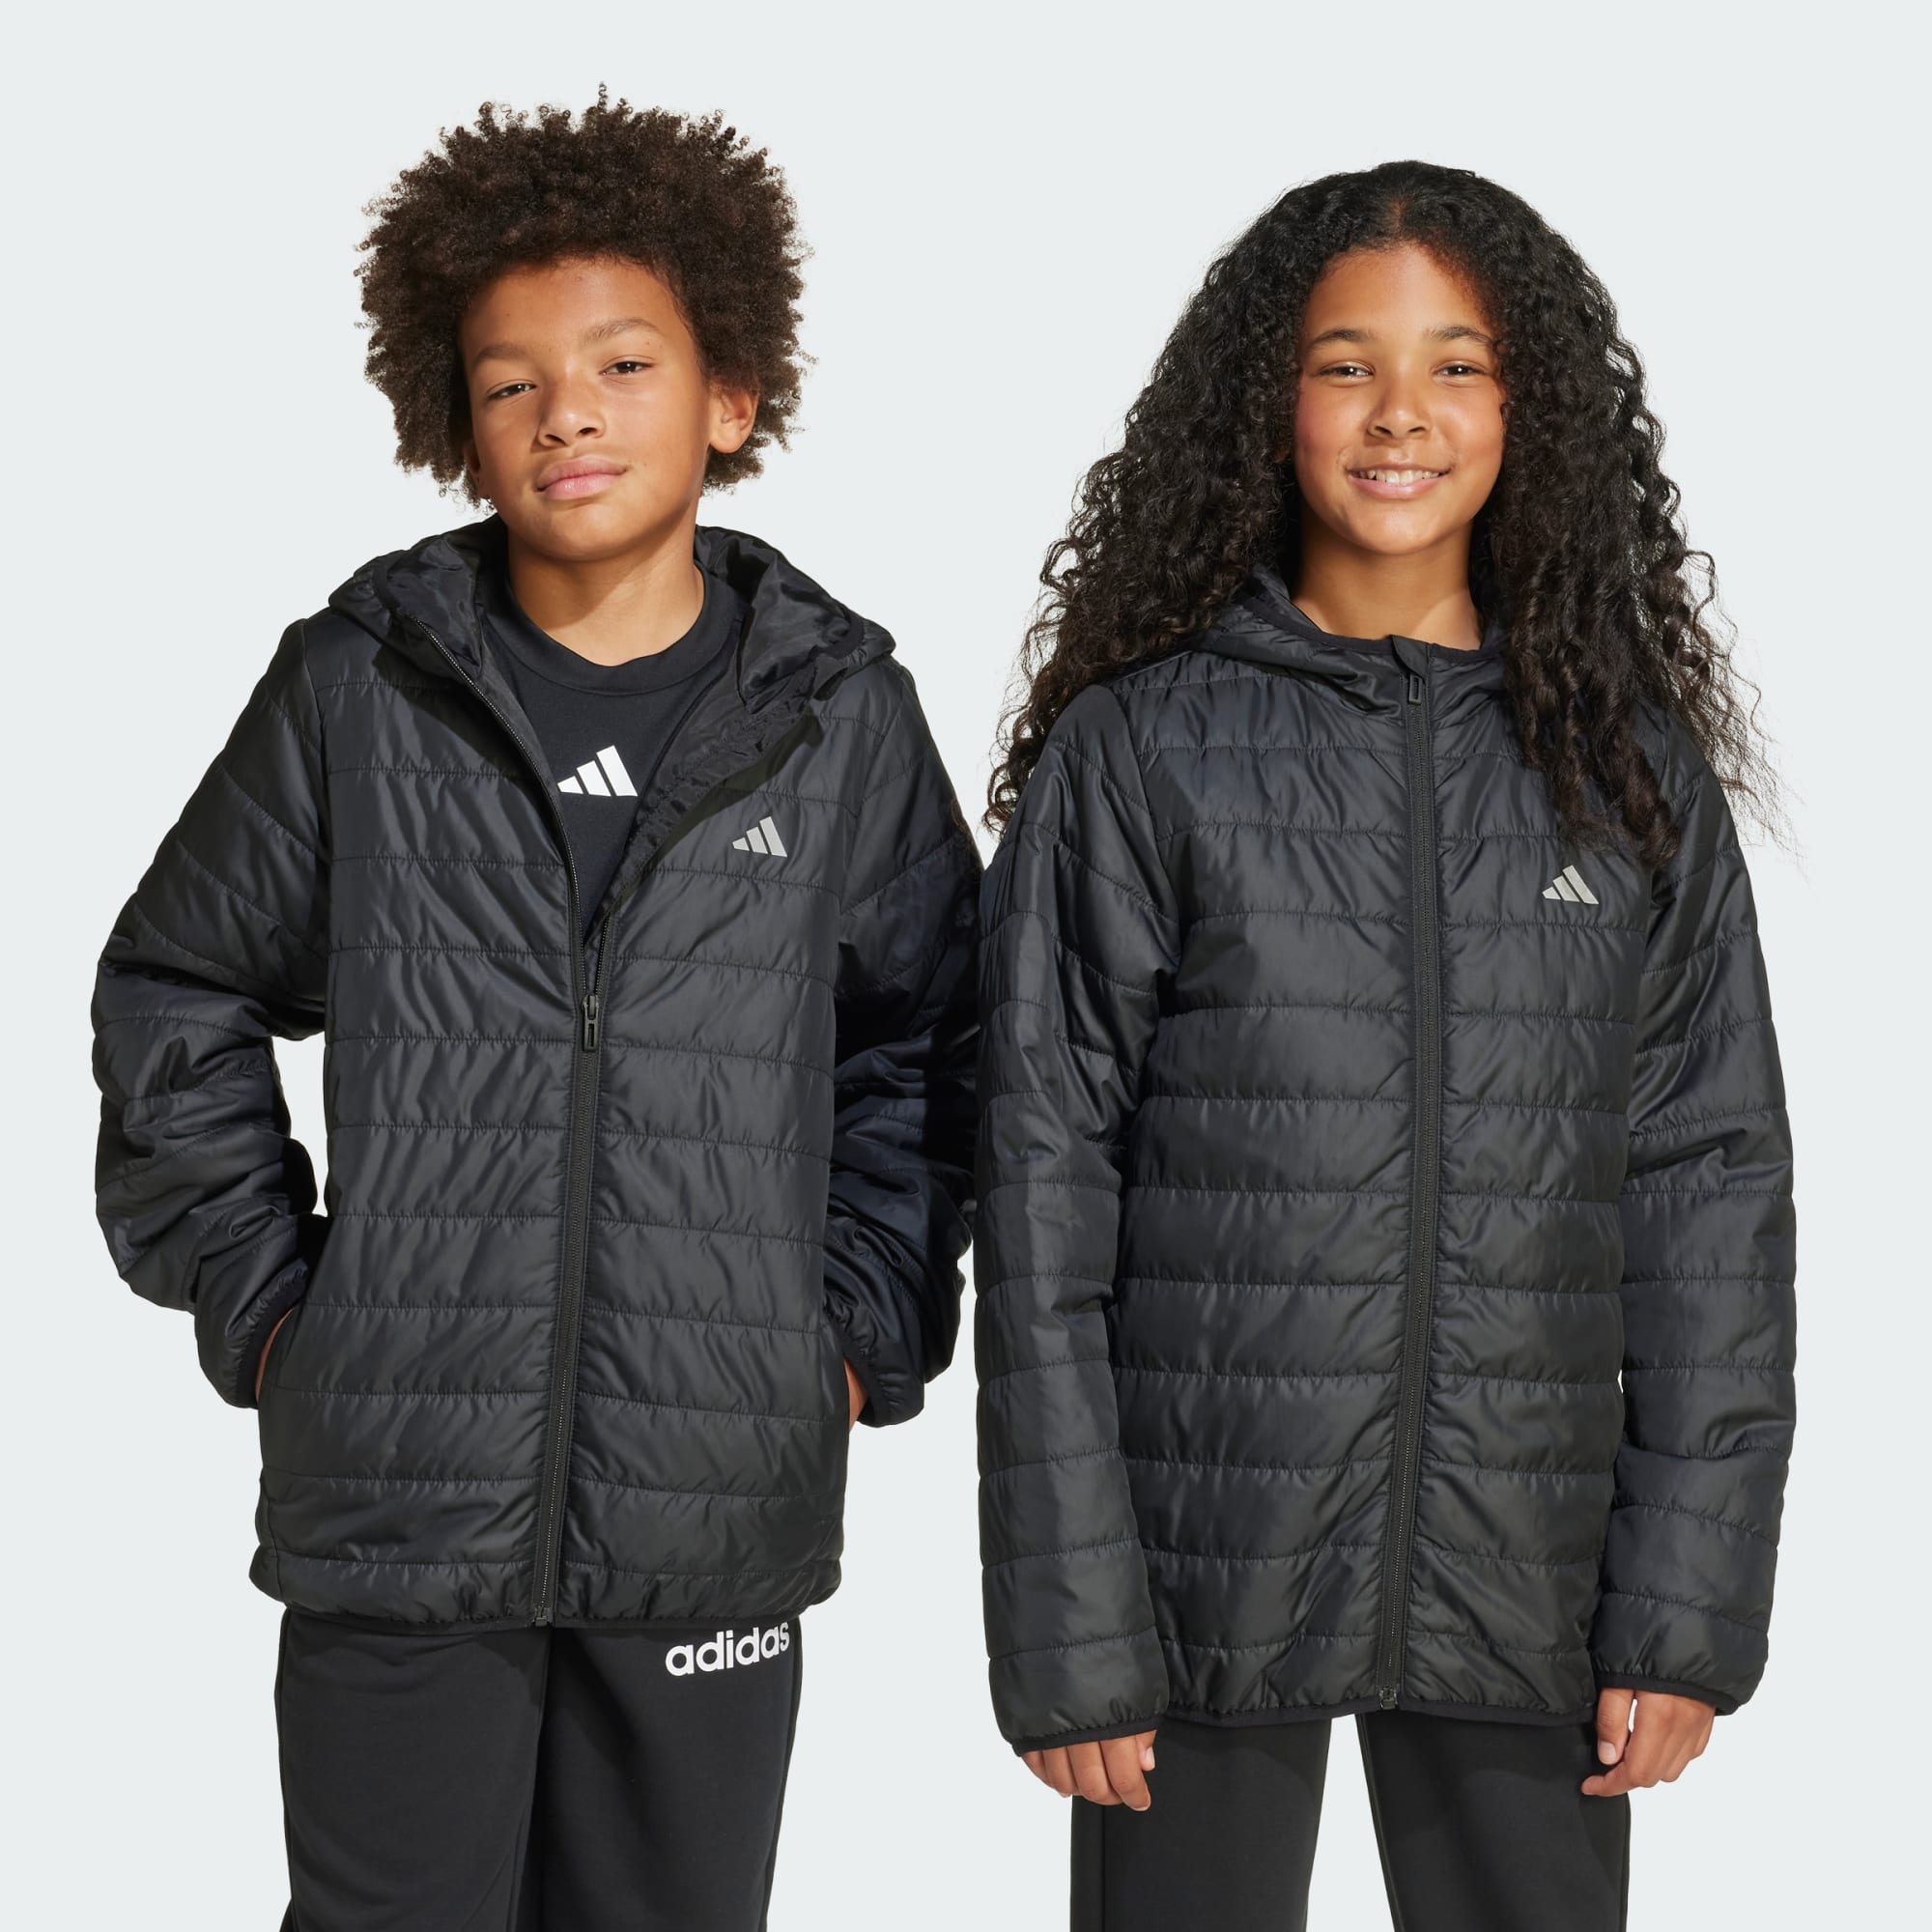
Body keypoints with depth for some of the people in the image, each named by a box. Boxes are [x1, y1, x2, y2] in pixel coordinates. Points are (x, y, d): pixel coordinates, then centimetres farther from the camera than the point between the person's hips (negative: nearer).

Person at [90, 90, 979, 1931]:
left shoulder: (839, 712, 3)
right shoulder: (356, 689, 0)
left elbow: (930, 1042, 14)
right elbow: (172, 999, 10)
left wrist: (864, 1324, 6)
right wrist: (257, 1296, 4)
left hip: (717, 1512, 1)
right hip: (395, 1498, -1)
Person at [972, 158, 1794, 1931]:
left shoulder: (1629, 764, 5)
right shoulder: (1137, 751, -2)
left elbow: (1715, 1184, 5)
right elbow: (1043, 1199, -4)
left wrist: (1691, 1609, -1)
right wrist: (1069, 1630, -8)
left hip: (1527, 1590, 2)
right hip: (1207, 1572, -2)